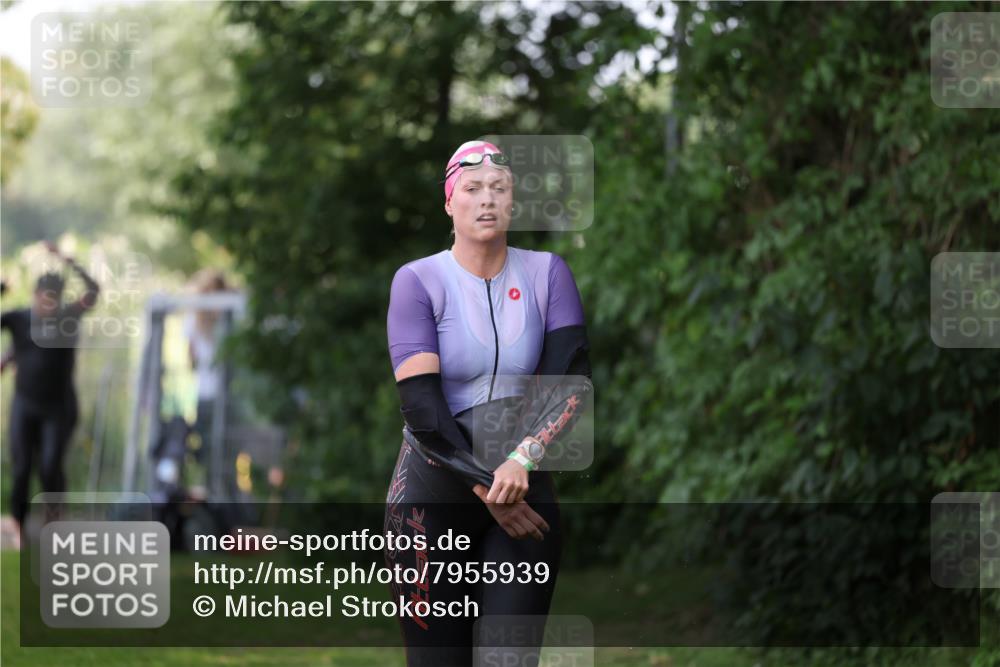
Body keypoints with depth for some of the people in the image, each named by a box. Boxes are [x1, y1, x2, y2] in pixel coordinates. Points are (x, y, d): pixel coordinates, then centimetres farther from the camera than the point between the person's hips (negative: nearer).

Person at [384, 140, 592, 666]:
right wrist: (486, 488, -15)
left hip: (526, 490, 2)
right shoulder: (418, 280, -4)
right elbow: (421, 405, -12)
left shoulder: (547, 273, 3)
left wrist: (523, 458, -22)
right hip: (433, 494, -2)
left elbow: (571, 382, -6)